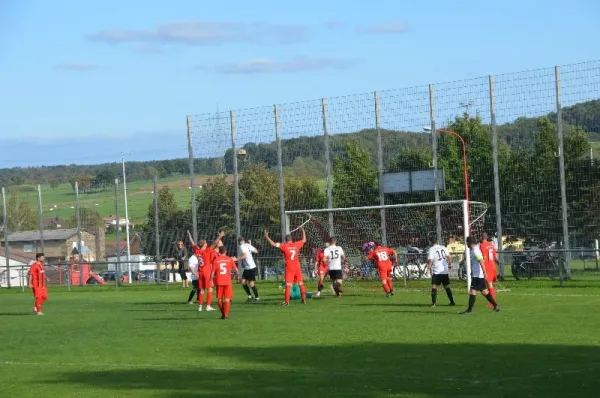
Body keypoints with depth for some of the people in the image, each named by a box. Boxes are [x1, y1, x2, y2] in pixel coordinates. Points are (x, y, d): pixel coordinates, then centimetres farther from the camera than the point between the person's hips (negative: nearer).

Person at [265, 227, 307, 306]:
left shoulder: (284, 246, -5)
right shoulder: (296, 245, 5)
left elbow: (273, 244, -8)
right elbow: (304, 240, 22)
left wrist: (266, 237, 1)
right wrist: (303, 231, 35)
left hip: (289, 268, -3)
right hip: (297, 267, 3)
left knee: (288, 284, -4)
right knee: (301, 283, 12)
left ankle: (287, 301, -8)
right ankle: (304, 299, 17)